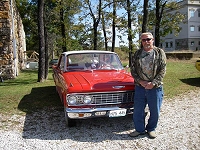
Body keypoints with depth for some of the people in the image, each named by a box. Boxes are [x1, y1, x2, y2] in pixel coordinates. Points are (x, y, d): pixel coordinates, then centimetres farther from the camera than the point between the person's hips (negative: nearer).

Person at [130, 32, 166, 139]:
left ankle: (151, 129, 31)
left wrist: (153, 83, -14)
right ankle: (140, 129, 26)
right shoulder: (137, 54, 6)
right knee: (138, 110, 7)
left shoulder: (160, 53, 0)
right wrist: (140, 81, -10)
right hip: (140, 86, 2)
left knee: (154, 111, 9)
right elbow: (133, 70, 5)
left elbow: (162, 70, -4)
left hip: (155, 87, -1)